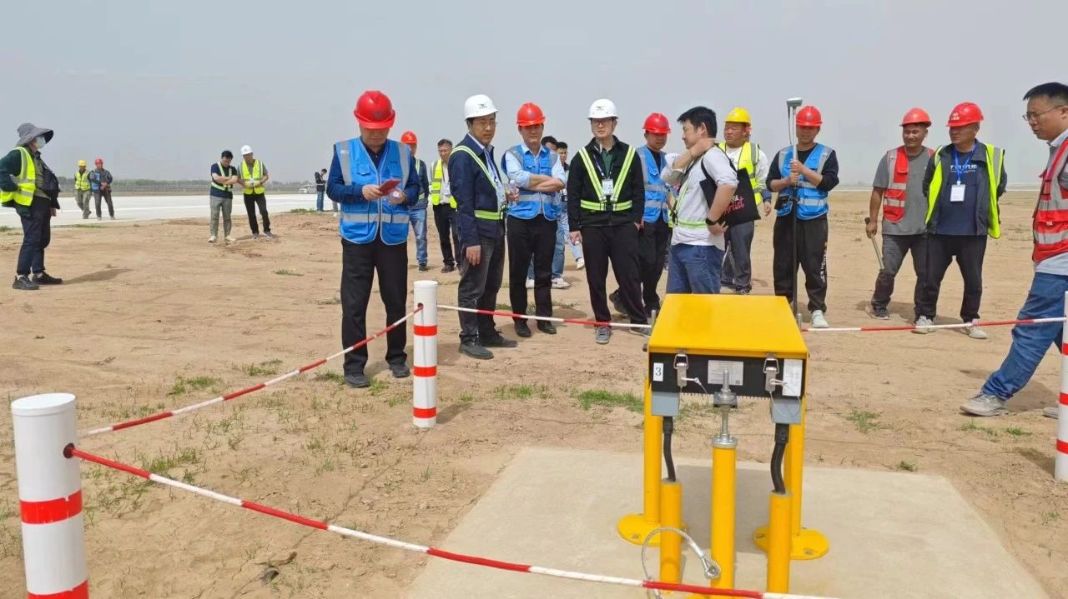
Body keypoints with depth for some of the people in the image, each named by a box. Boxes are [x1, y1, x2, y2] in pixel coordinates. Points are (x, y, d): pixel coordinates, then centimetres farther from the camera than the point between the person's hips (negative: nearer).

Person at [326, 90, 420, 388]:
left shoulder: (403, 152, 6)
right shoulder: (343, 151, 1)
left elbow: (415, 187, 7)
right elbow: (332, 188, -2)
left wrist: (405, 196, -15)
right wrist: (360, 191, -19)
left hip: (393, 238, 2)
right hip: (357, 237, -2)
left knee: (396, 300, 10)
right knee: (353, 303, -2)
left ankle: (397, 357, 26)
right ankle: (354, 365, 6)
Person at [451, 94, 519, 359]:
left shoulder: (487, 151, 13)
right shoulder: (462, 155, -15)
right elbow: (464, 201, -19)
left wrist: (504, 194, 6)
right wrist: (470, 241, -23)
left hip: (495, 228, 9)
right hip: (477, 230, -9)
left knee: (491, 286, 17)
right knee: (472, 288, -1)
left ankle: (487, 333, 28)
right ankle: (468, 339, 9)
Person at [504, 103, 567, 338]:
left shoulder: (552, 156, 11)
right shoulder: (512, 155, 2)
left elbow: (560, 183, -5)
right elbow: (519, 178, -17)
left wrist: (530, 183, -11)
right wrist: (548, 179, -6)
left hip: (547, 219, 3)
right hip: (521, 219, -3)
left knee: (544, 272, 8)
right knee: (518, 273, 3)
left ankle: (544, 318, 17)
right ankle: (520, 320, 13)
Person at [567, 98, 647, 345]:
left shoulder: (629, 154, 5)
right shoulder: (583, 156, 3)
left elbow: (639, 191, 7)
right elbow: (573, 194, 2)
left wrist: (636, 219, -2)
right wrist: (574, 226, -2)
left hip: (623, 225, 0)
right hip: (592, 225, 1)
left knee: (629, 275, 0)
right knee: (596, 278, 6)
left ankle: (639, 320, 12)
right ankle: (602, 323, 17)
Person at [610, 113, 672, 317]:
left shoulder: (666, 159, 17)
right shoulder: (637, 156, -6)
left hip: (662, 219, 7)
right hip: (644, 219, -7)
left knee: (658, 263, 7)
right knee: (646, 262, -12)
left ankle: (650, 301, 19)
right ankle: (621, 295, 4)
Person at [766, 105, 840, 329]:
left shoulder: (827, 155, 3)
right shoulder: (783, 154, 11)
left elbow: (829, 182, -10)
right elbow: (770, 183, 6)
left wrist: (804, 170, -16)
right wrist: (786, 181, -13)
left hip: (813, 219, -3)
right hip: (786, 217, 3)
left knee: (814, 266, -5)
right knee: (782, 265, 6)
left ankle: (818, 310, 2)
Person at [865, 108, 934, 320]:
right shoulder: (890, 158, 2)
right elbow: (878, 191, 4)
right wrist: (872, 220, 0)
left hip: (925, 229, 2)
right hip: (895, 228, -1)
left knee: (926, 273, 5)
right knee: (887, 270, 0)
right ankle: (879, 306, 18)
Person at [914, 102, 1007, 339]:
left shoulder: (991, 156, -2)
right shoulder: (940, 156, 2)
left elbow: (999, 188, 11)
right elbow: (927, 187, 15)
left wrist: (978, 206, 9)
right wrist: (942, 206, 10)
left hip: (973, 232, -1)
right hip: (939, 231, 1)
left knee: (973, 280, 8)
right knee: (931, 277, 5)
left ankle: (971, 321, 21)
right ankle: (925, 317, 16)